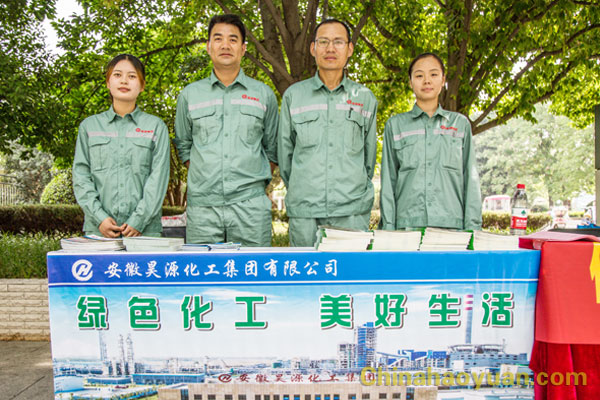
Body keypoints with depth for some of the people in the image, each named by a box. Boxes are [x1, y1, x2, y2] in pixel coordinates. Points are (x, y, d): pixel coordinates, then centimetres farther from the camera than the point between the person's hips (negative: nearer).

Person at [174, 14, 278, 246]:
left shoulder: (264, 94, 10)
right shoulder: (190, 95, 12)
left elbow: (272, 148, 17)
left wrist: (257, 182, 9)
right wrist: (206, 177, 10)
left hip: (250, 205, -1)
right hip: (202, 205, 1)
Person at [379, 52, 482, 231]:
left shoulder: (460, 123, 13)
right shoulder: (395, 125, 11)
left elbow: (470, 178, 11)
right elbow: (388, 181, 8)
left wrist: (473, 226, 2)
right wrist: (388, 227, 1)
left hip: (452, 223, 1)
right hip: (407, 224, 0)